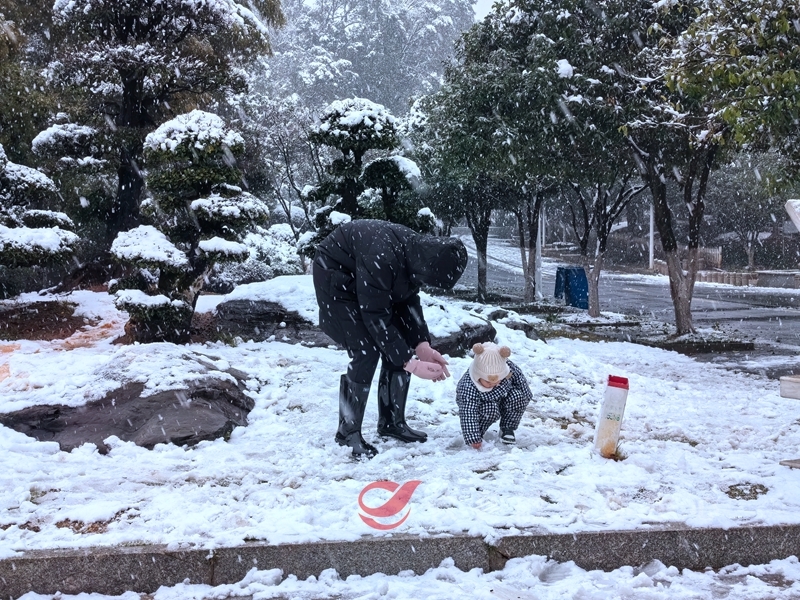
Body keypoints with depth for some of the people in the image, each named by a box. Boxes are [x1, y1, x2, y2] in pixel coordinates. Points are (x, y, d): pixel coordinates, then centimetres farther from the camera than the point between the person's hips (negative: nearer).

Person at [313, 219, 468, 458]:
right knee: (366, 352, -17)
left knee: (401, 346, 1)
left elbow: (409, 301, -4)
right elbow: (375, 318, -33)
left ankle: (392, 422, 14)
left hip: (370, 283, 8)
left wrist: (422, 346, -16)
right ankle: (348, 433, -4)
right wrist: (410, 364, -31)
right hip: (337, 280, -8)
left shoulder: (417, 253, -16)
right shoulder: (381, 257, -39)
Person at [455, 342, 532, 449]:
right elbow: (468, 414, -41)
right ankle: (478, 432, -6)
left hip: (502, 398, 4)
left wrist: (526, 397, -3)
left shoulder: (510, 368, -29)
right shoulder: (468, 387, -39)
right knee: (491, 410, -36)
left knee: (517, 396, -25)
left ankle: (507, 429, -3)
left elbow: (520, 380, -7)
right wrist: (473, 439, -46)